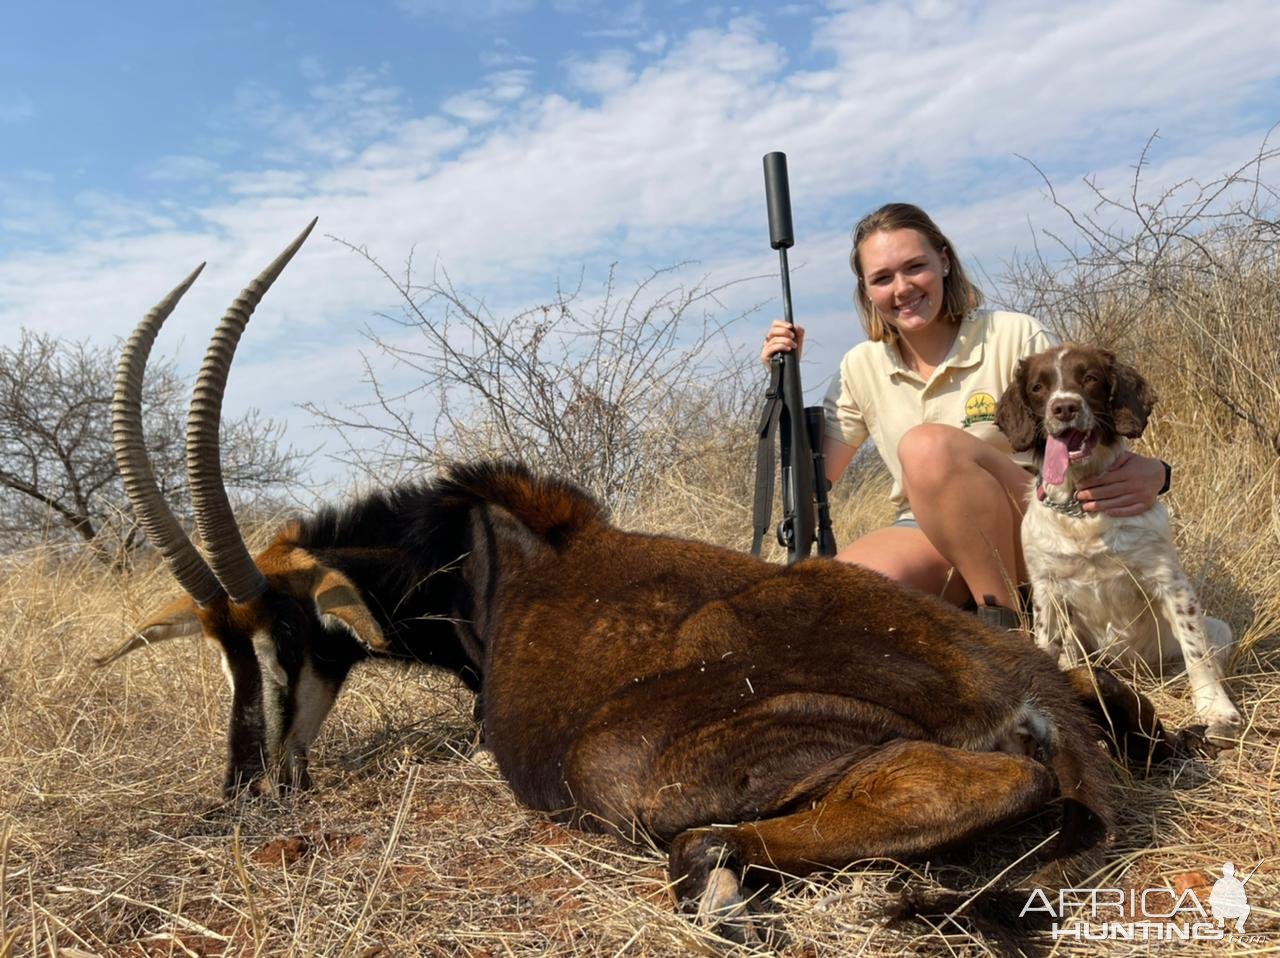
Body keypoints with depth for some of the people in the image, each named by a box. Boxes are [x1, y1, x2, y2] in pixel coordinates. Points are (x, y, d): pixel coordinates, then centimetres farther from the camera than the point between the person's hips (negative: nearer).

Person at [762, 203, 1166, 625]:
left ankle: (1005, 623, -21)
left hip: (1026, 540, -2)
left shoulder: (1017, 338, -5)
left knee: (927, 445, -33)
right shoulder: (860, 368, 5)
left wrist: (1148, 472, -29)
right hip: (927, 537, 3)